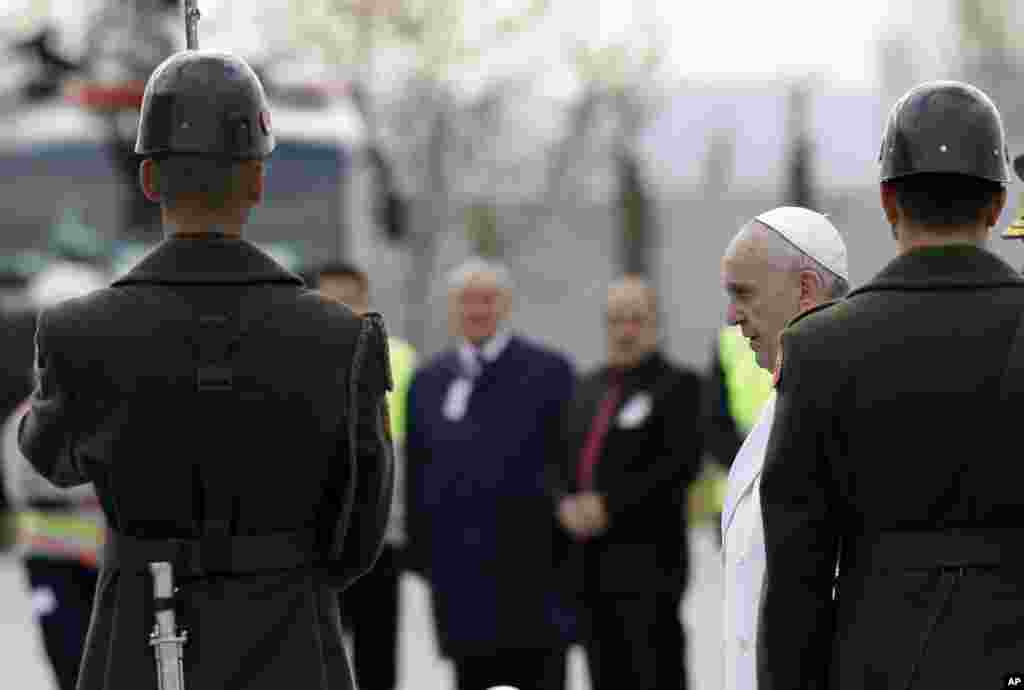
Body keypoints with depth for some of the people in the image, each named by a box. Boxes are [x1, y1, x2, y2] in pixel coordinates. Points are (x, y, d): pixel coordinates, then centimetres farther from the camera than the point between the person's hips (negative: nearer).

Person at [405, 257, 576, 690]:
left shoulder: (548, 371, 1)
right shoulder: (427, 381, 12)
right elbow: (416, 471, 13)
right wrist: (421, 552, 7)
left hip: (530, 566, -3)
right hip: (460, 567, 3)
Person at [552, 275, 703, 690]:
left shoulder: (677, 385, -2)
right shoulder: (589, 388, 19)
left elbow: (682, 464, -13)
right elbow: (563, 463, 18)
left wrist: (609, 504, -16)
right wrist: (567, 504, -3)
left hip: (648, 563, -7)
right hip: (591, 565, 7)